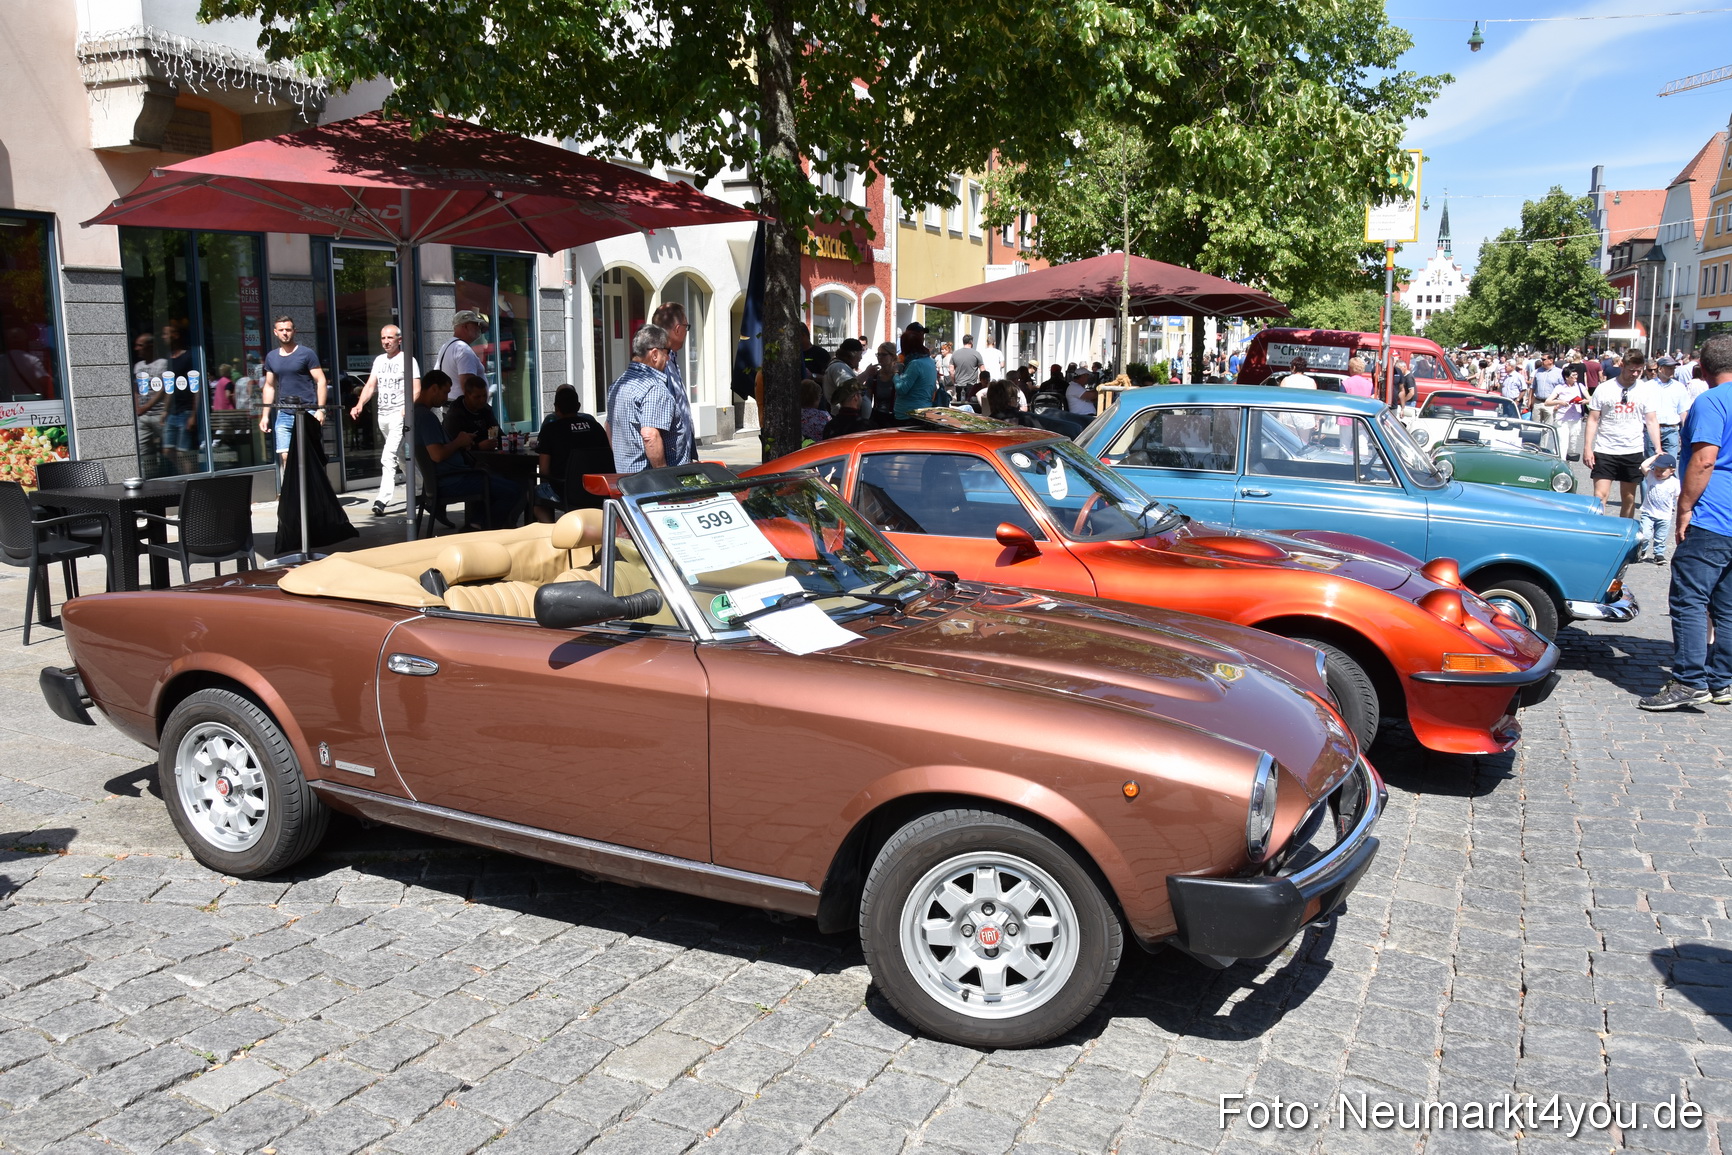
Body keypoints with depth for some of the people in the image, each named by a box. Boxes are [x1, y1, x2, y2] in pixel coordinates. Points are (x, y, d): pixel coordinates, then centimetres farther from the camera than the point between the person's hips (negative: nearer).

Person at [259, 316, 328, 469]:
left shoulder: (307, 354, -1)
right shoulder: (271, 357, 14)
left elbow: (320, 381, -3)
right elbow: (269, 386, 18)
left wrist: (321, 409, -13)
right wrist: (265, 415, 11)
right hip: (284, 414, 4)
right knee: (285, 456, -2)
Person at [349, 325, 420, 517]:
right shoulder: (379, 360, 16)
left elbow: (417, 390, -10)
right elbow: (370, 386, 13)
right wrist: (359, 405, -3)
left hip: (400, 414, -7)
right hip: (382, 414, 7)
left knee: (388, 457, -17)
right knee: (403, 457, 15)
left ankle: (382, 500, -22)